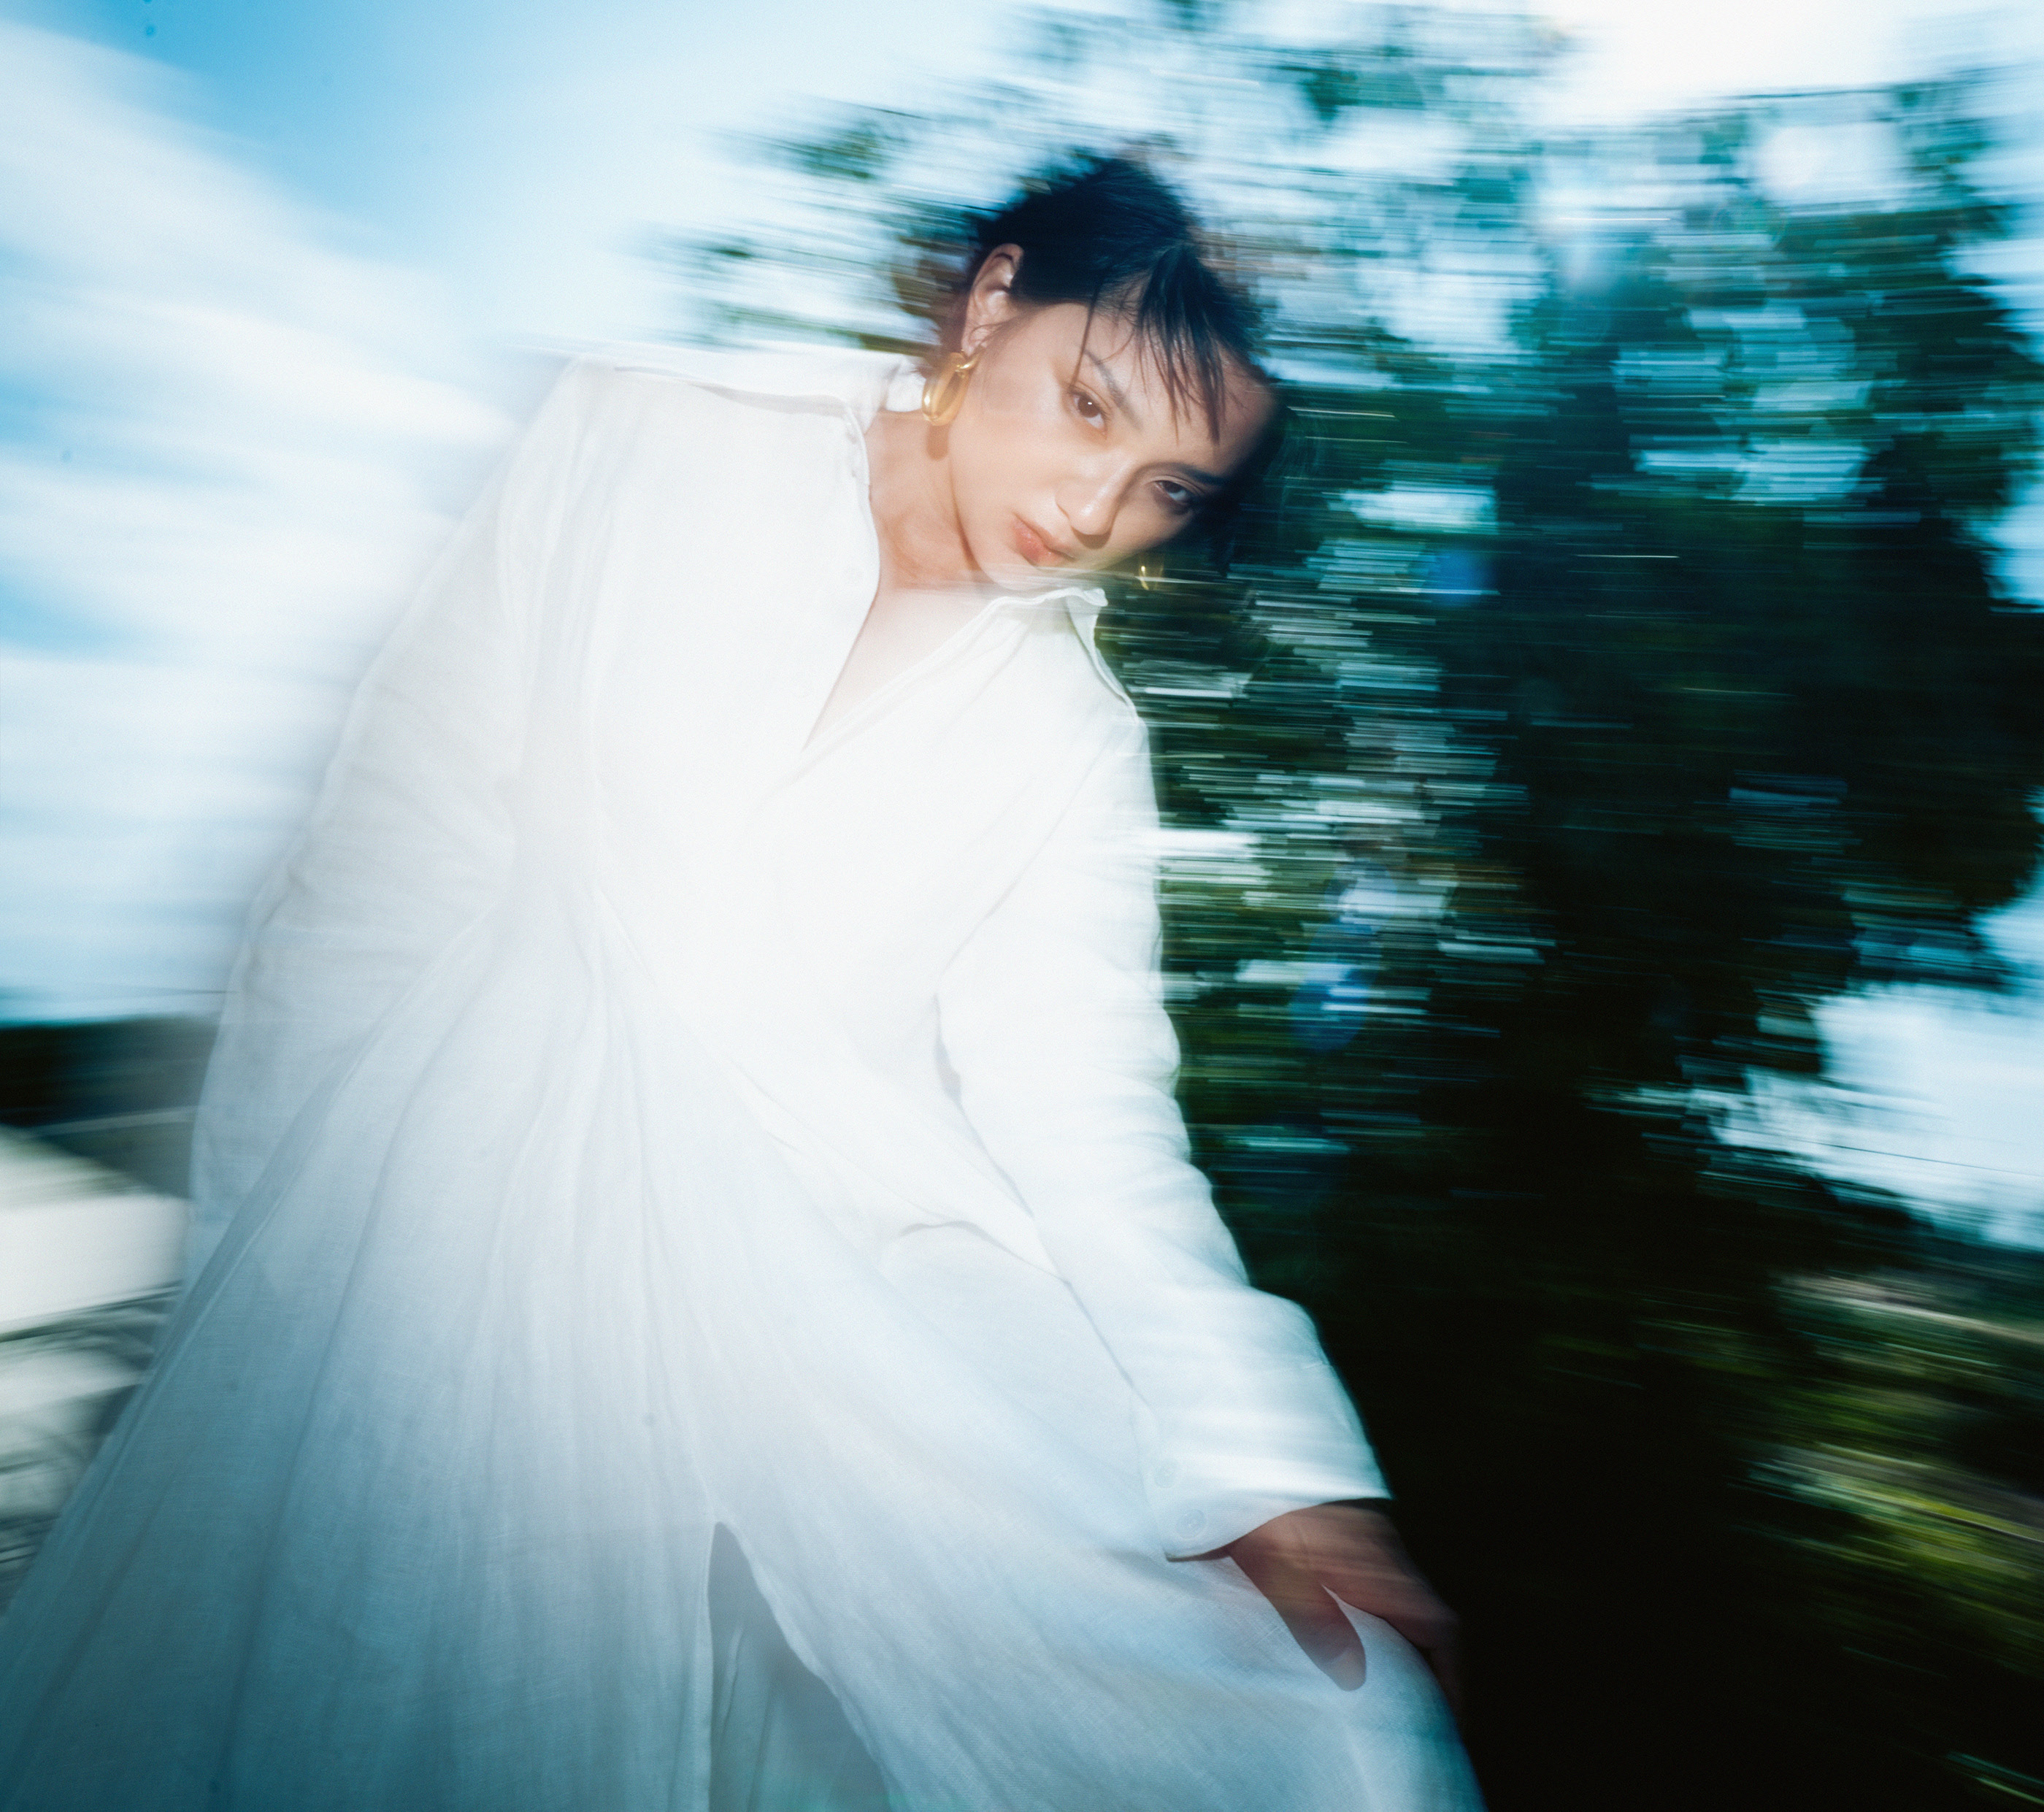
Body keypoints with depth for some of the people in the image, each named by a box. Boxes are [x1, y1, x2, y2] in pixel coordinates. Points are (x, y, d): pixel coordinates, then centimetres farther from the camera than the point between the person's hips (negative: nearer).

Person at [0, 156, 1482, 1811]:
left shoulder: (1072, 743, 4)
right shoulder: (636, 438, -1)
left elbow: (1087, 1119, -3)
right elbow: (395, 846, -1)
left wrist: (1272, 1473, -13)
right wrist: (279, 1233, -1)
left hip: (838, 1274, 2)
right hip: (458, 1215, -1)